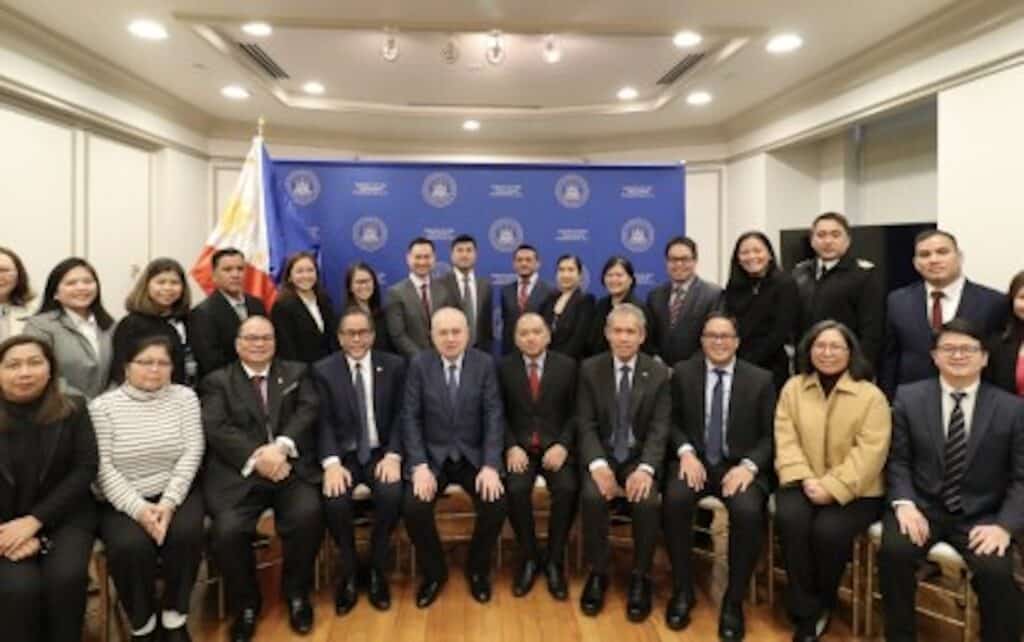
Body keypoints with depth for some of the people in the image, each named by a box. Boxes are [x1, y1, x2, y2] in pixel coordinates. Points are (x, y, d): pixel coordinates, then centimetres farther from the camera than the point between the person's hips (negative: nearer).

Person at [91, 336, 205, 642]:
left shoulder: (184, 396, 2)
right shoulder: (102, 406, -1)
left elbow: (192, 453, -5)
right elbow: (103, 467, -9)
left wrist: (169, 503, -18)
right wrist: (139, 509, -20)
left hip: (175, 493, 1)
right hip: (122, 501, -1)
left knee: (186, 533, -27)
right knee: (130, 546, -28)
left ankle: (174, 617, -4)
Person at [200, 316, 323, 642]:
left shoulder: (296, 372, 19)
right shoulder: (217, 381, 14)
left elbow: (309, 411, 2)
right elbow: (216, 429, -2)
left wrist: (281, 446, -16)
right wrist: (256, 457, -17)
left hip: (290, 466, 1)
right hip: (239, 471, 0)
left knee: (308, 515, -27)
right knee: (227, 530, -25)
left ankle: (296, 593, 2)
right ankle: (246, 603, 5)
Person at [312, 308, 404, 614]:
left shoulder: (394, 366, 5)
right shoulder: (323, 370, 3)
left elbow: (400, 415, 1)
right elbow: (323, 422, -5)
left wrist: (393, 455, -14)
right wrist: (331, 462, -21)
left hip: (381, 453, 0)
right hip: (343, 455, 0)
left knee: (392, 494, -30)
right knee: (335, 500, -29)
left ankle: (377, 571, -4)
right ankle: (348, 573, -2)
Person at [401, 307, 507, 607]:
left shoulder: (485, 363, -3)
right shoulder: (419, 364, -3)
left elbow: (494, 416, -6)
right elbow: (410, 418, -5)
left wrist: (490, 465, -18)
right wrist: (420, 465, -17)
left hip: (473, 456, 0)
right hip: (432, 455, 0)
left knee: (496, 503, -23)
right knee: (414, 507, -24)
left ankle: (477, 569, 7)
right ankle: (434, 572, 6)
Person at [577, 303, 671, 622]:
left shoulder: (659, 373, 0)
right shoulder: (590, 369, 0)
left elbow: (660, 429, -6)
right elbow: (586, 425, -5)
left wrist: (646, 468, -24)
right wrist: (598, 465, -22)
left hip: (640, 456, 0)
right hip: (602, 455, 0)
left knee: (648, 500, -29)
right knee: (592, 496, -29)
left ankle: (640, 577, -7)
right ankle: (597, 573, -8)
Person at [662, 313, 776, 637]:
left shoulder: (760, 379, 3)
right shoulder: (682, 372, 6)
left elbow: (770, 436, 2)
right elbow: (672, 421, 7)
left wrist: (749, 465, -15)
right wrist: (686, 452, -12)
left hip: (740, 466, 0)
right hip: (695, 461, 1)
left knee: (748, 511, -31)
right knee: (674, 500, -30)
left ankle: (734, 600, -8)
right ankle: (683, 589, -8)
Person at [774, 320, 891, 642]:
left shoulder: (871, 396, -3)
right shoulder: (793, 388, 7)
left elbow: (869, 452, -11)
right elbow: (786, 439, 0)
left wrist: (833, 488, -20)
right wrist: (805, 479, -15)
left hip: (853, 490, -2)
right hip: (805, 483, 2)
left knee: (828, 530, -29)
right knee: (790, 518, -28)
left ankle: (823, 603, 1)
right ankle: (806, 611, -12)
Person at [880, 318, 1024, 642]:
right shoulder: (908, 397, 4)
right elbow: (897, 460, 2)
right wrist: (904, 503, -15)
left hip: (980, 515, 0)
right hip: (923, 506, 0)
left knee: (996, 570, -28)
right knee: (893, 550, -27)